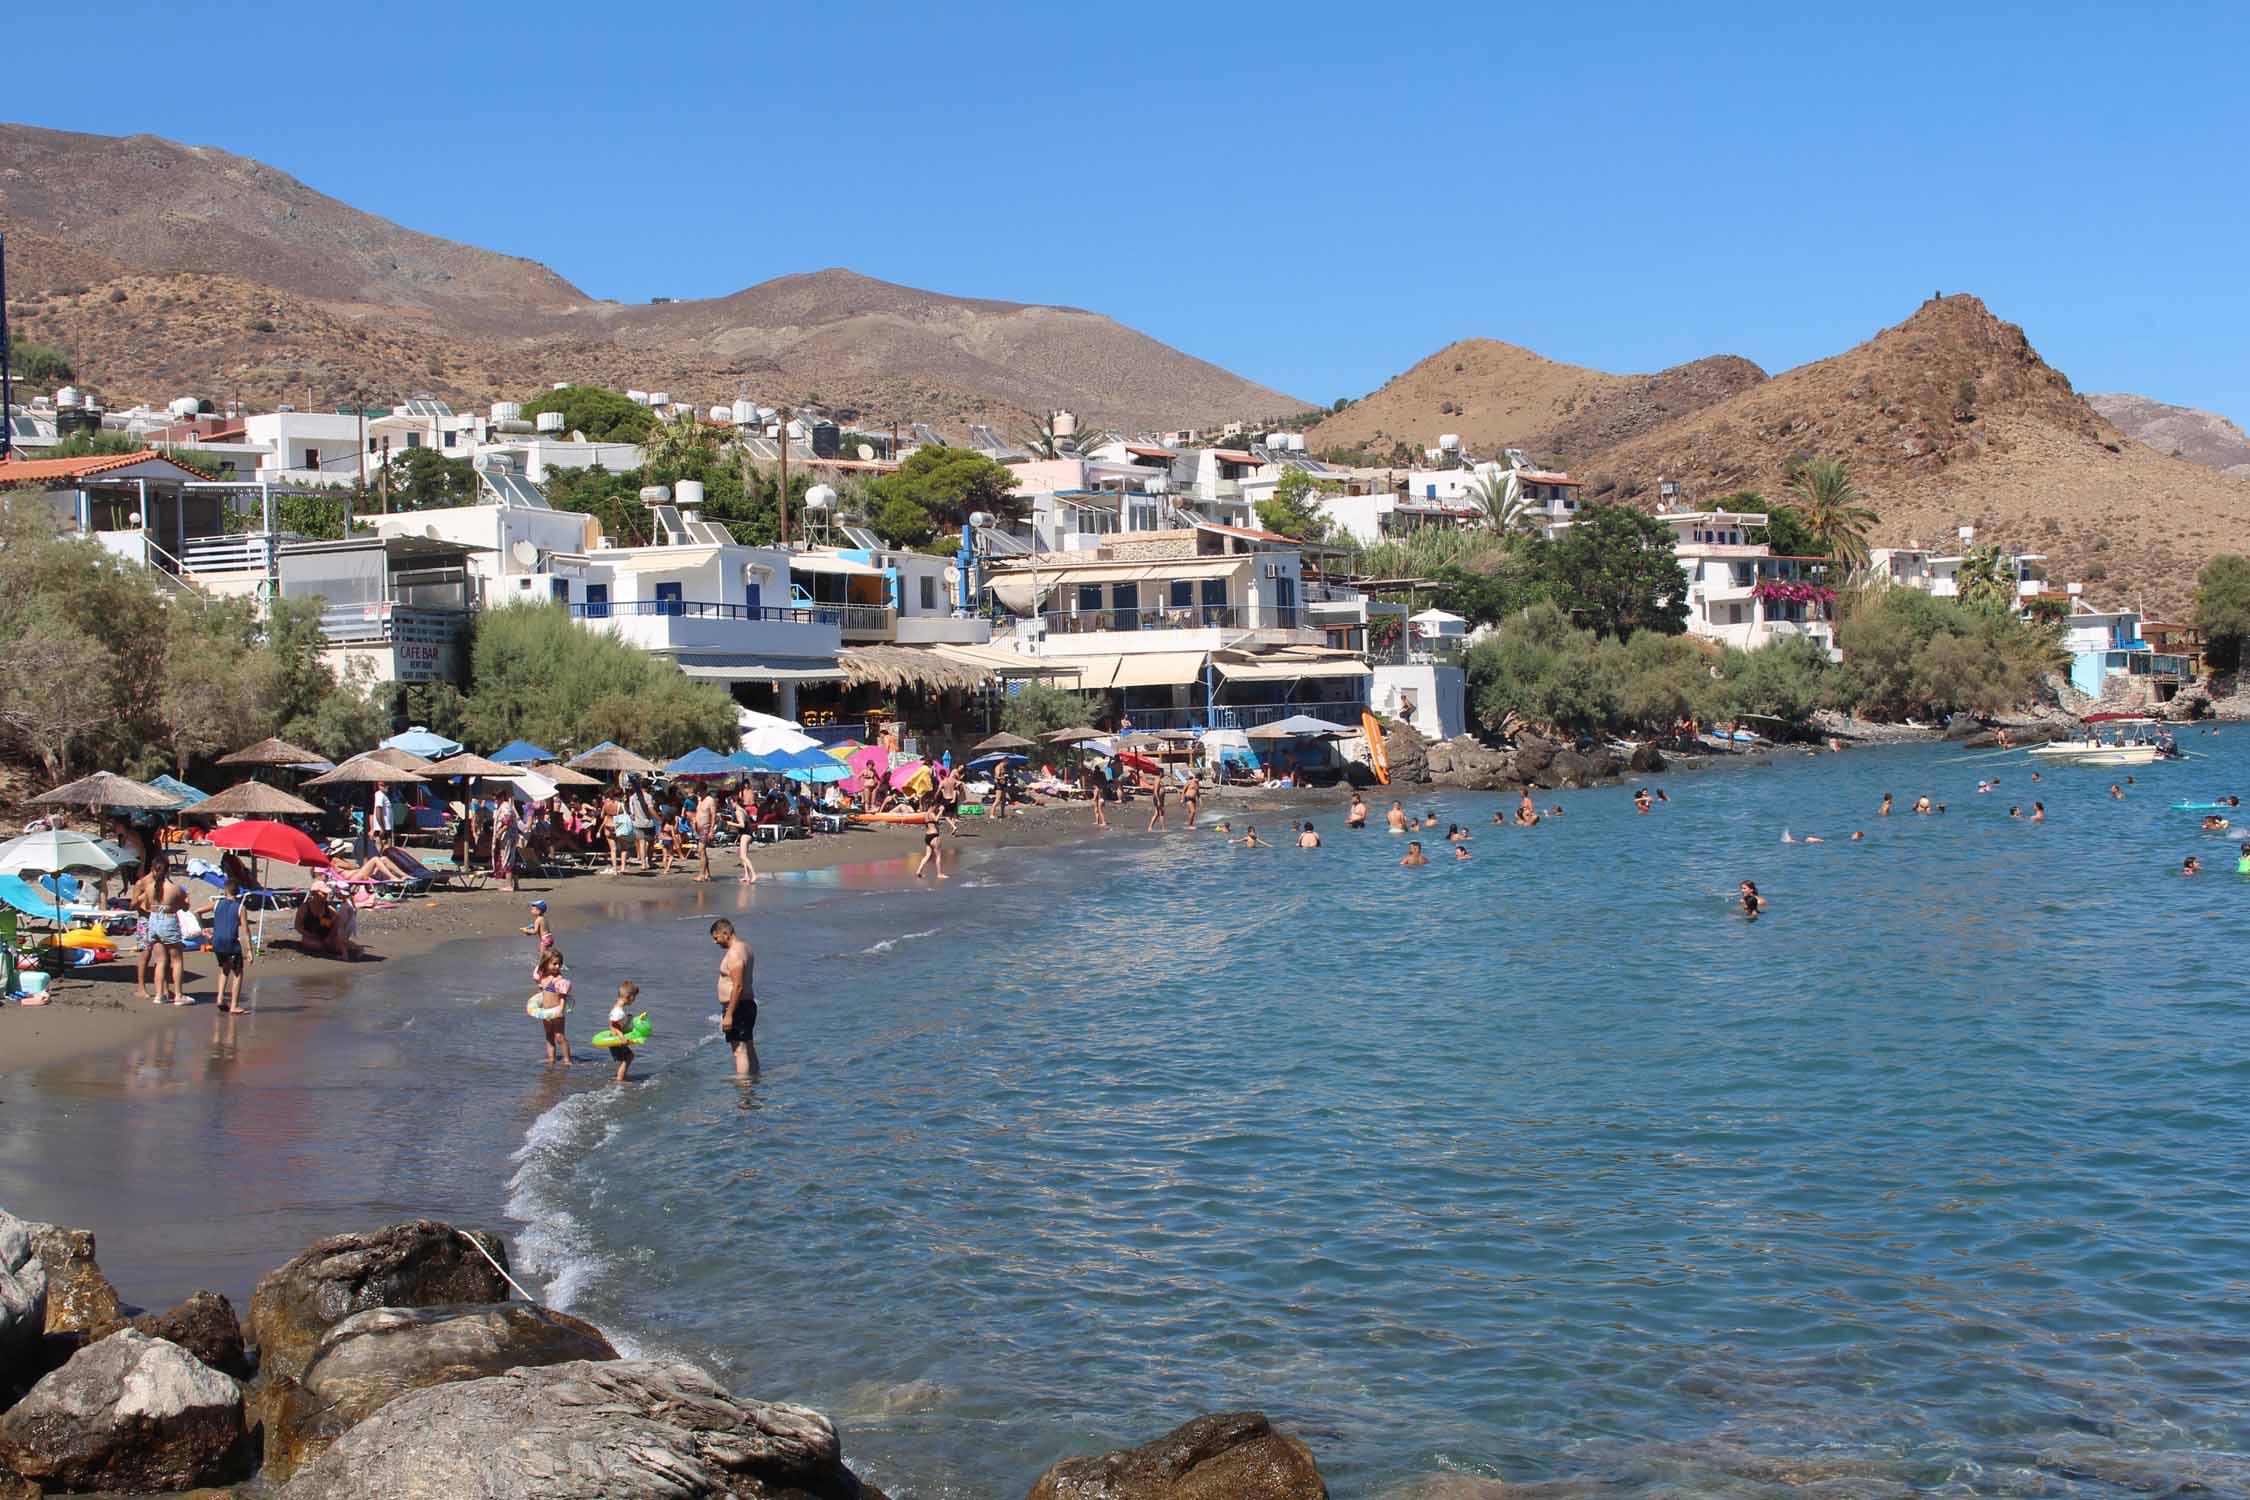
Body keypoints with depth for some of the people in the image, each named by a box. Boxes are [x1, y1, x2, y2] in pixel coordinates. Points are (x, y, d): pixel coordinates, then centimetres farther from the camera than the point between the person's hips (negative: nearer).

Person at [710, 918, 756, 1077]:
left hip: (738, 1007, -10)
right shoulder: (745, 947, 13)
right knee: (749, 1049, 18)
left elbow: (738, 986, -25)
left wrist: (729, 1015, -24)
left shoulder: (734, 953, -19)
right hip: (748, 1003, 10)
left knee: (739, 1050, -10)